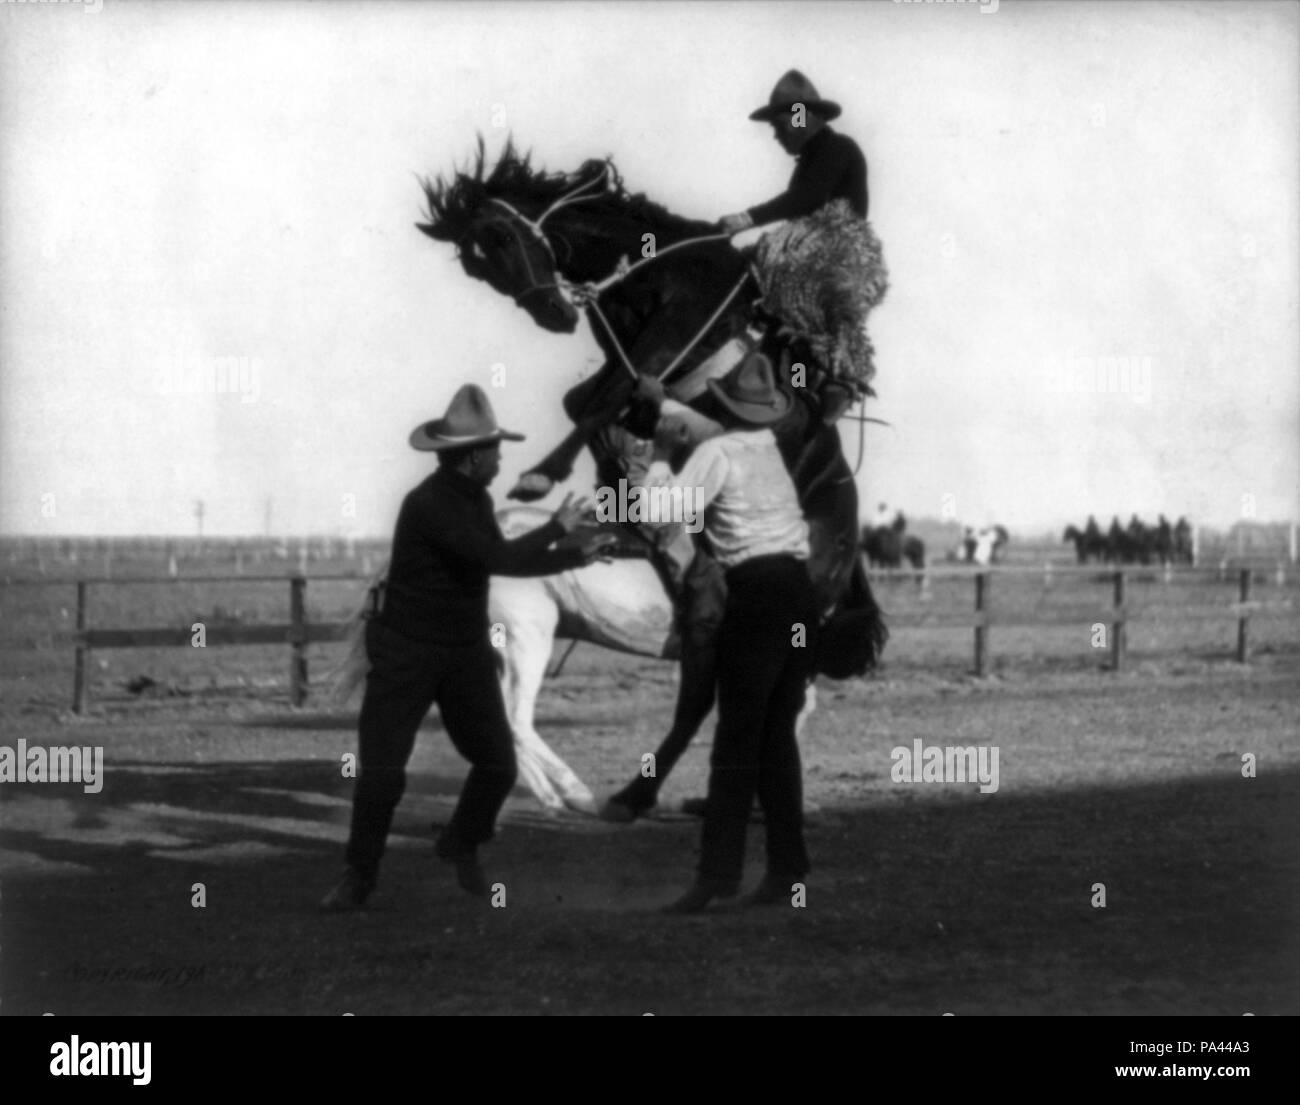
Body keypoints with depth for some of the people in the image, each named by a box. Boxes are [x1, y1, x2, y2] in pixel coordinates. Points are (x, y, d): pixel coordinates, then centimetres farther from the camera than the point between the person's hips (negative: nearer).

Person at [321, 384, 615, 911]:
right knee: (381, 772, -10)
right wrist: (557, 527, -16)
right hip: (406, 654, -7)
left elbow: (503, 560, 18)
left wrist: (574, 557, 16)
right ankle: (358, 876, 8)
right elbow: (499, 559, -28)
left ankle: (461, 846, 32)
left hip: (466, 654, 7)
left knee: (498, 764, 6)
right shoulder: (428, 505, -23)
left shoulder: (476, 499, 4)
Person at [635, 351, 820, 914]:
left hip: (756, 596, -7)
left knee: (737, 740, -9)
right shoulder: (768, 446, 15)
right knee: (778, 736, 13)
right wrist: (663, 400, 41)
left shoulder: (717, 452, -6)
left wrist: (661, 454, 0)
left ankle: (718, 872, -14)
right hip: (799, 593, 7)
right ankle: (787, 864, 15)